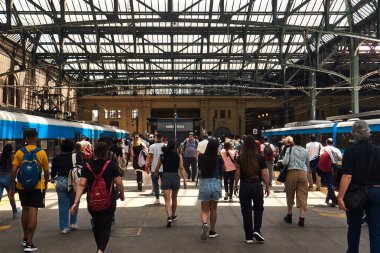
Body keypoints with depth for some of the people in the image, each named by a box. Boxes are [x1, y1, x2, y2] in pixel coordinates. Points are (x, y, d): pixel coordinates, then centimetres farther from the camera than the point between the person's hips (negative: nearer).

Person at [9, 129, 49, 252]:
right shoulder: (42, 153, -4)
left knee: (25, 210, 18)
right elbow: (46, 172, 1)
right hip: (37, 186, -2)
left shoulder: (19, 152, -3)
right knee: (33, 212, -2)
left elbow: (13, 171, -8)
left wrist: (11, 188, -1)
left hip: (22, 186, 2)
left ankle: (25, 238, 31)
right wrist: (45, 186, 16)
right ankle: (29, 243, -5)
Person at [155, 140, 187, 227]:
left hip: (165, 177, -1)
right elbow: (182, 169, -6)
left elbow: (157, 169, 10)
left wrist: (156, 174, 31)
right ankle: (173, 215, 38)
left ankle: (169, 217, -20)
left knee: (167, 200, -1)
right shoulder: (178, 156, 0)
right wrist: (185, 181, -4)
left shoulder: (162, 156, 2)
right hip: (175, 177, 1)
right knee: (174, 198, 20)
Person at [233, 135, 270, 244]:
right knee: (258, 208, 20)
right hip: (257, 185, 0)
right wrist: (267, 187, 5)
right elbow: (264, 175, -6)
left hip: (244, 186, 1)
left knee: (246, 211, 10)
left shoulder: (240, 158, -4)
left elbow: (237, 173, -3)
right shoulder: (259, 158, -6)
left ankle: (249, 237, 15)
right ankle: (257, 230, 4)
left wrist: (235, 185, 8)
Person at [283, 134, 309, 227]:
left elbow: (285, 162, -9)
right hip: (303, 173, 2)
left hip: (292, 172, -2)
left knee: (290, 195, 13)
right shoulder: (305, 151, 12)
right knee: (302, 196, 2)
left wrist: (283, 162, 13)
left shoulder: (290, 149, 1)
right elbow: (307, 164, 20)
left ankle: (289, 215, 25)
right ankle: (302, 218, -2)